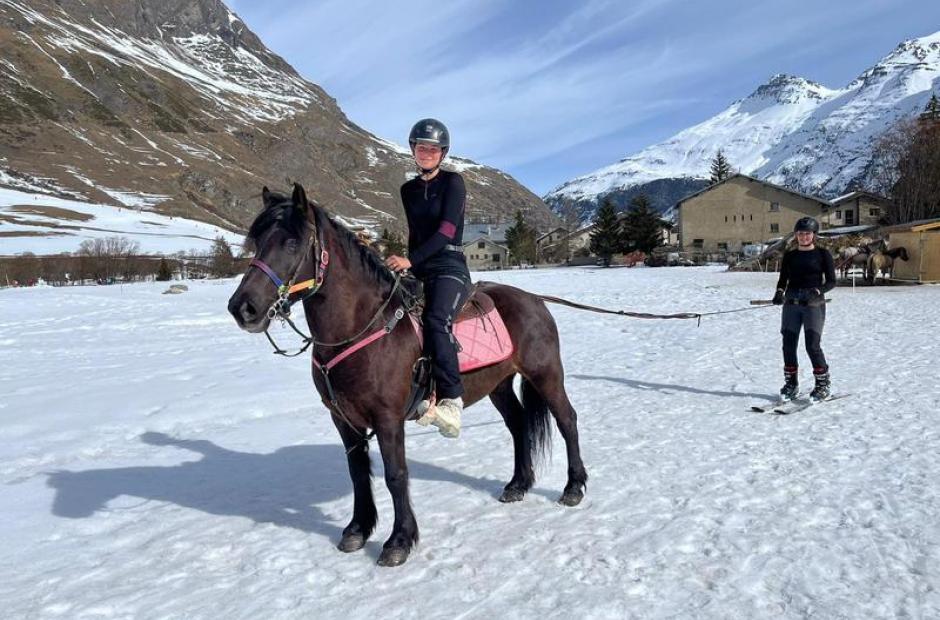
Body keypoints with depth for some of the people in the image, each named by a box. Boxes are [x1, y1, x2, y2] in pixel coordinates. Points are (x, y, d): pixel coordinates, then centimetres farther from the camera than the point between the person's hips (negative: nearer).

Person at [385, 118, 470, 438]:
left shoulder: (453, 182, -1)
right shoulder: (409, 190, 17)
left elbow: (446, 231, -12)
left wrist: (411, 259, -20)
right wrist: (409, 266, 17)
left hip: (450, 269, -6)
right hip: (418, 271, 6)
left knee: (435, 319, -34)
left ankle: (451, 399, -34)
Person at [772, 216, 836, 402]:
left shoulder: (822, 254, 4)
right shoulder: (789, 256, 13)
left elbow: (831, 281, 1)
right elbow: (783, 280, 15)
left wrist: (817, 291, -17)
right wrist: (779, 292, -7)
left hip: (814, 304, -3)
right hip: (791, 304, 4)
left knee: (813, 345, -11)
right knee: (788, 345, 0)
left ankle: (823, 384, 6)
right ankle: (791, 383, 14)